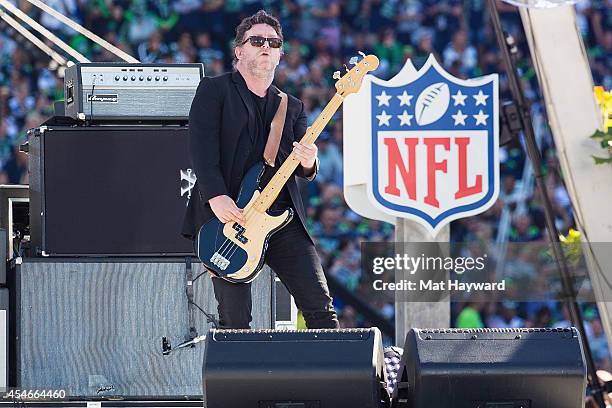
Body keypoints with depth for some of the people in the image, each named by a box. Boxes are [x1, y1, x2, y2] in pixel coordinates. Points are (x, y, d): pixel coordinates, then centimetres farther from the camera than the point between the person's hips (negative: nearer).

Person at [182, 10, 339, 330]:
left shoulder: (292, 107, 20)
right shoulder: (214, 91, 6)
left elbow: (303, 170, 12)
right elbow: (202, 147, -7)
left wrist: (307, 164, -13)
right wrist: (216, 197, -21)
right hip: (227, 215, -4)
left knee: (320, 306, -4)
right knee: (235, 320, -6)